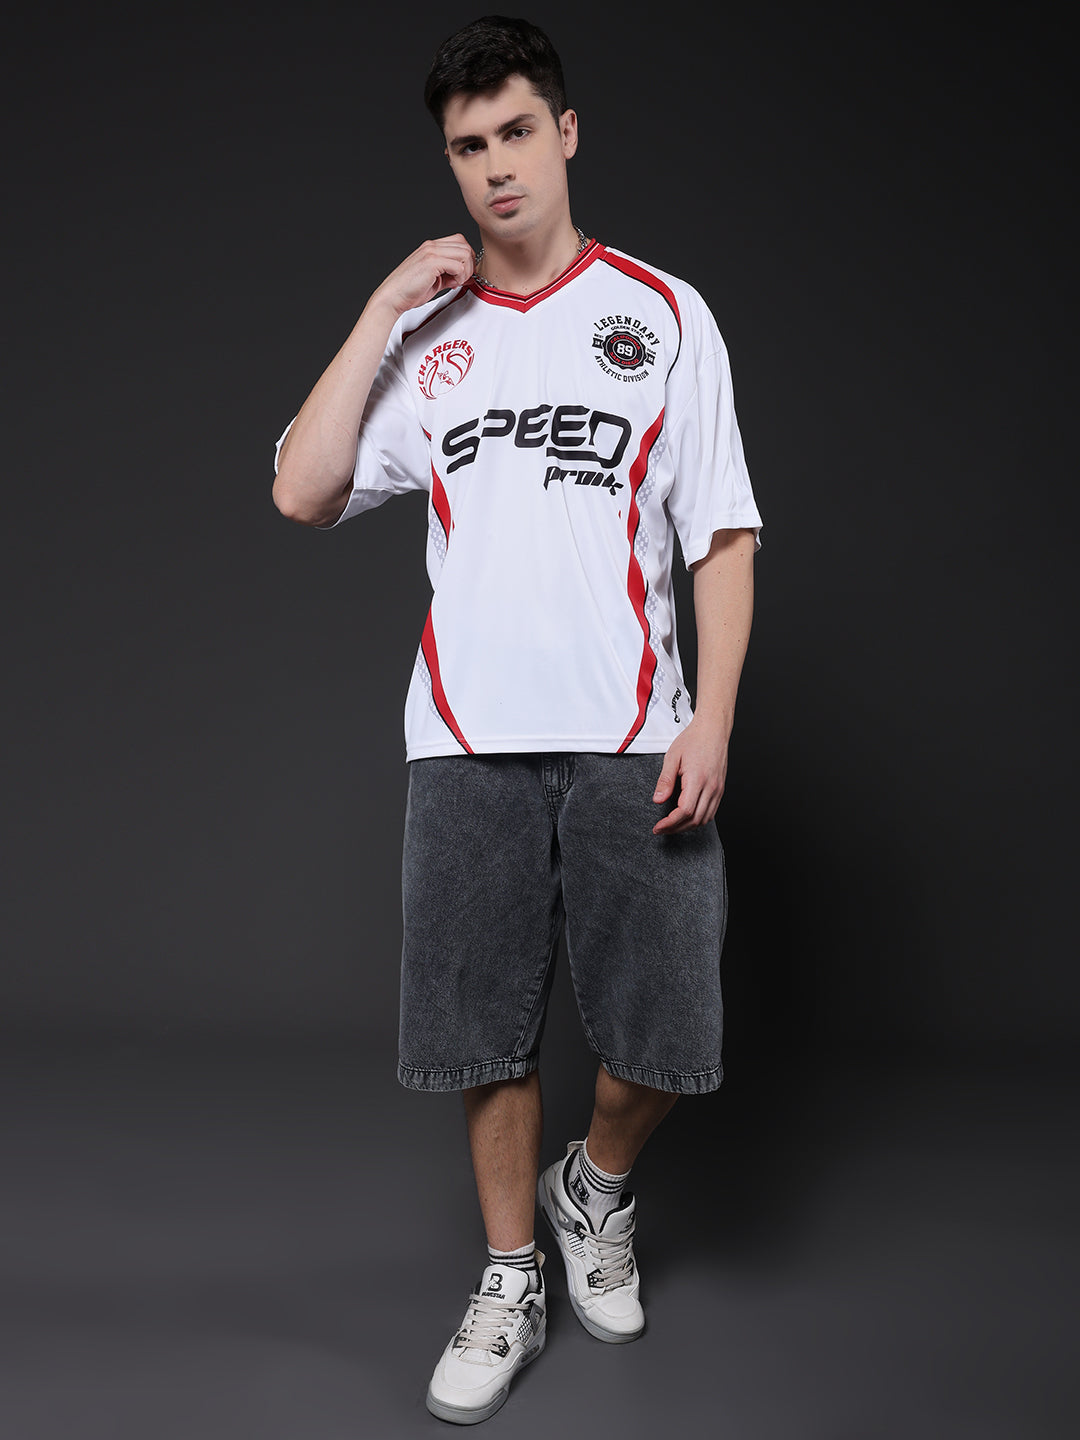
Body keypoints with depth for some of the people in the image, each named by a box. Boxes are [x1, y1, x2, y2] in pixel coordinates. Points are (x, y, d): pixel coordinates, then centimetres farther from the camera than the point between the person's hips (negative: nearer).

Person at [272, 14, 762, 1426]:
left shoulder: (664, 312, 7)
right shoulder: (423, 334, 11)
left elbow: (724, 533, 3)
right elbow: (303, 493, -2)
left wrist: (715, 714, -8)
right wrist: (381, 312, -3)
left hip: (634, 740, -1)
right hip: (470, 741, 1)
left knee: (667, 1039, 2)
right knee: (492, 1031, 8)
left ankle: (597, 1188, 36)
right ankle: (511, 1283, 30)